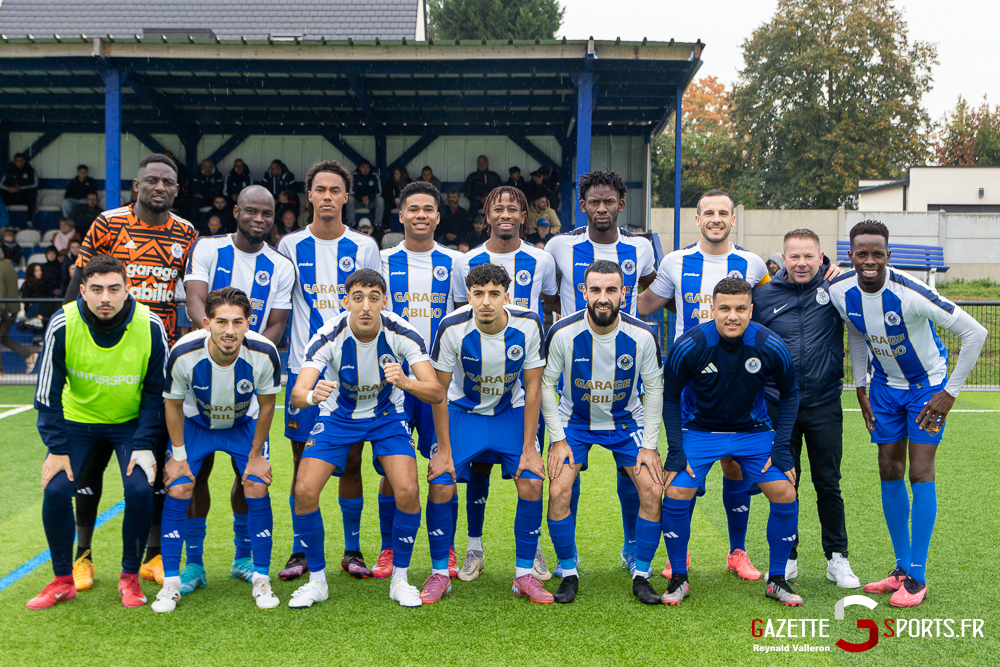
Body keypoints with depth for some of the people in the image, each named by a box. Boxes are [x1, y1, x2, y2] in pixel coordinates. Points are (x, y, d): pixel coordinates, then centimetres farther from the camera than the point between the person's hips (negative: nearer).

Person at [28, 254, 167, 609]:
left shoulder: (150, 326, -21)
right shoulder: (62, 324, -21)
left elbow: (157, 390, -9)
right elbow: (48, 392, -10)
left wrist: (145, 445, -14)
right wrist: (56, 447, -13)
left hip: (131, 421, -1)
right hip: (76, 419, 1)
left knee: (140, 490, -19)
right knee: (57, 490, -15)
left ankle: (130, 577, 4)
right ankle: (63, 579, 8)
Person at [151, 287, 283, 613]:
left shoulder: (264, 353, -32)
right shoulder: (184, 353, -33)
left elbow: (266, 404, -13)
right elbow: (173, 404, -13)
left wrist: (256, 455, -8)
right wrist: (178, 455, -9)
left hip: (244, 424, 0)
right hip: (195, 423, 0)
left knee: (257, 490, -11)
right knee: (177, 491, -11)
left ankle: (261, 580, 5)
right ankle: (171, 584, 3)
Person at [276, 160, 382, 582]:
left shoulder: (364, 247, 5)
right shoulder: (290, 246, 5)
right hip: (304, 368, 0)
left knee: (351, 462, 4)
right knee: (304, 462, 4)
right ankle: (300, 552, 15)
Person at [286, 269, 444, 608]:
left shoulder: (401, 333, -24)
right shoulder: (329, 335, -25)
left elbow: (436, 392, -29)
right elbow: (296, 394, -33)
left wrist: (405, 381, -50)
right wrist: (312, 395, -57)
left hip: (387, 414, 0)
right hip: (337, 415, 0)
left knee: (408, 491, -20)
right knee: (304, 491, -16)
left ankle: (399, 578, 3)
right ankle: (317, 580, 7)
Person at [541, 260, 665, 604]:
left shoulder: (642, 335, -18)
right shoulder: (563, 333, -21)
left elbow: (654, 388, -5)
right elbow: (545, 384, -8)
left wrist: (649, 444, -8)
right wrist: (557, 440, -10)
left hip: (626, 421, 1)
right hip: (574, 421, -1)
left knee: (653, 490, -12)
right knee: (559, 491, -16)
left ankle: (641, 575, 6)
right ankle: (569, 574, 5)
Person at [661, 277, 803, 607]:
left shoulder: (770, 347, -19)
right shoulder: (689, 345, -22)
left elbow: (789, 394, -1)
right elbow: (670, 397, -7)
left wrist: (781, 447, -7)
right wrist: (675, 452, -12)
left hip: (754, 431, 1)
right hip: (699, 430, -1)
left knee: (785, 494, -10)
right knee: (676, 494, -16)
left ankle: (777, 580, 10)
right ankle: (678, 579, 6)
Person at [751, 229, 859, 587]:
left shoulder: (834, 289, -2)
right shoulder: (764, 294, 0)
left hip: (824, 404, 0)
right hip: (778, 406, 0)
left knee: (828, 484, 6)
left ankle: (837, 558, 20)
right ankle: (787, 558, 21)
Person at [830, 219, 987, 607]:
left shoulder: (909, 293, -30)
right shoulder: (841, 292, -13)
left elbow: (974, 332, -24)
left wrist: (951, 392, -21)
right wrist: (861, 389, 7)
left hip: (927, 387, -5)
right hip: (886, 387, 5)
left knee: (920, 475, -8)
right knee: (890, 473, 6)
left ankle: (917, 577, 0)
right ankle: (902, 568, 18)